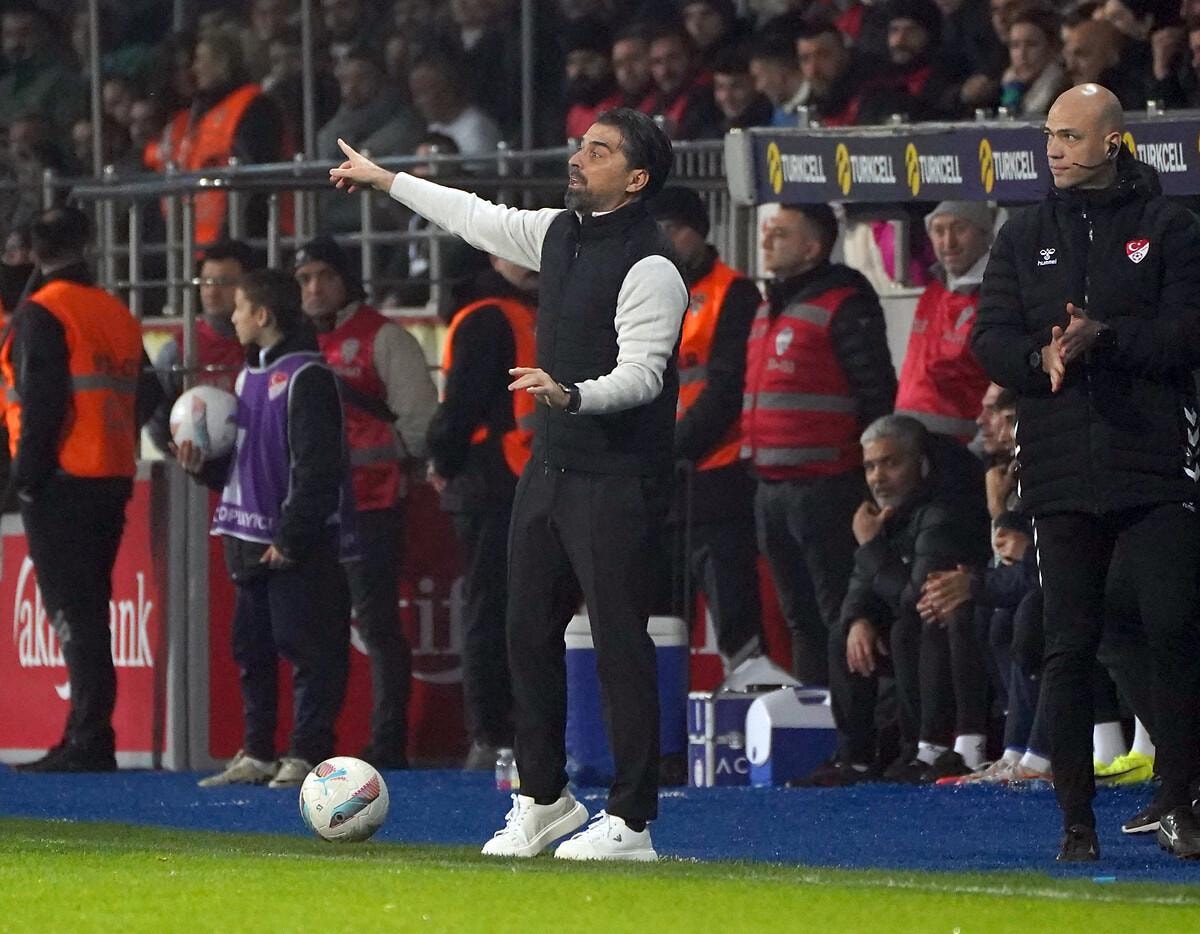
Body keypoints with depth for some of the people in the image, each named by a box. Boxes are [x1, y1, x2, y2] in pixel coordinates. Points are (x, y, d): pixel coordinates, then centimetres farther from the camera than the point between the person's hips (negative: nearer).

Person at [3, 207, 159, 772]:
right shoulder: (119, 315, 15)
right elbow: (145, 397, 16)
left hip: (61, 484, -7)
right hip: (113, 481, 7)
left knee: (72, 611, -8)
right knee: (89, 609, 13)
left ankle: (90, 742, -12)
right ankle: (87, 738, 15)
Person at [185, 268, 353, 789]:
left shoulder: (306, 377, -12)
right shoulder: (249, 376, 17)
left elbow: (315, 467, -17)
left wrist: (291, 538, -19)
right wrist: (203, 464, 4)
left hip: (298, 546, -9)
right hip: (251, 543, 9)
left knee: (305, 647, -6)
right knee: (251, 648, 11)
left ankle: (308, 755, -3)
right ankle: (257, 755, 17)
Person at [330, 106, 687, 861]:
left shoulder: (650, 266, -15)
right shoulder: (560, 232, 11)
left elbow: (641, 373, -23)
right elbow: (483, 220, 28)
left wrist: (572, 395, -41)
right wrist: (387, 181, 36)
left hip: (617, 479, -9)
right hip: (550, 462, 9)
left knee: (620, 642, -8)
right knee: (530, 630, 13)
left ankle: (630, 821, -4)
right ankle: (544, 799, 26)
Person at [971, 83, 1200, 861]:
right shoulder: (1025, 237, 14)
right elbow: (990, 340, 7)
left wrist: (1104, 338, -18)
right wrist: (1041, 358, -13)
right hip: (1060, 468, 3)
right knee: (1069, 646, 2)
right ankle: (1077, 819, 7)